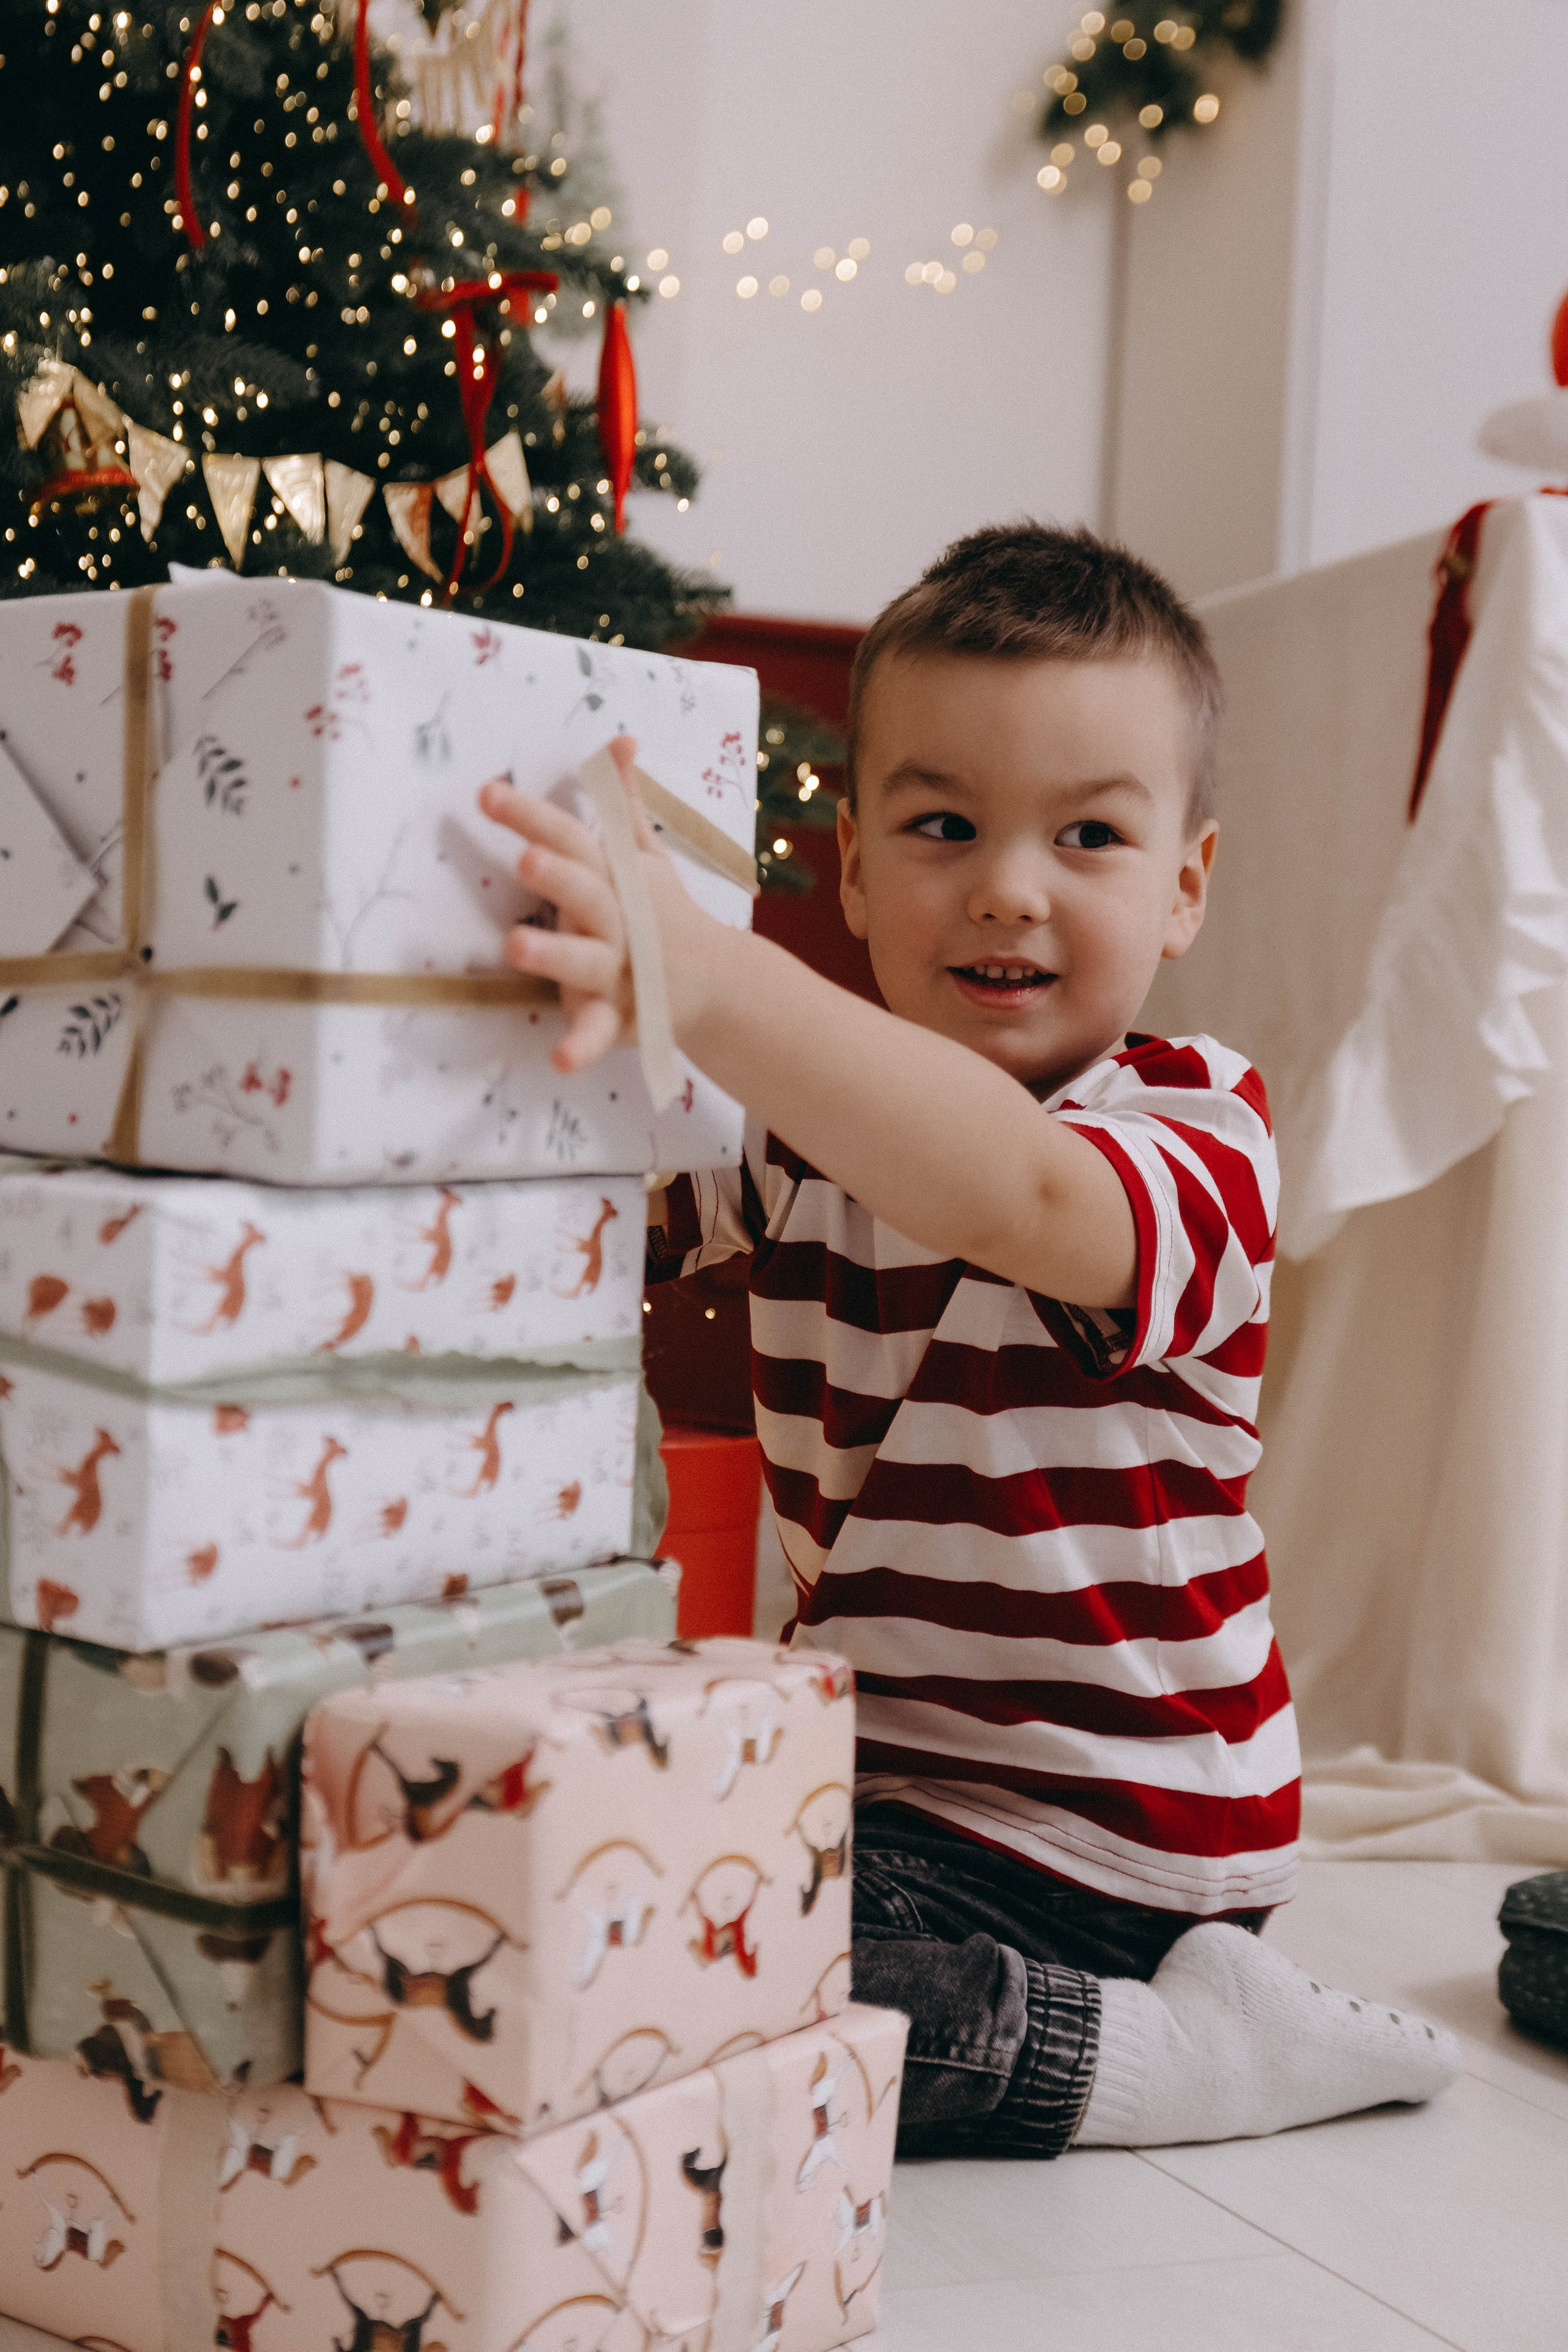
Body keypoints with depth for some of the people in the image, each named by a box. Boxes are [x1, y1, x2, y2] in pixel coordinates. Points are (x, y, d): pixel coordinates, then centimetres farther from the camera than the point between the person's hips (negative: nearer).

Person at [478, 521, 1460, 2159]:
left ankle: (1159, 2046, -7)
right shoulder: (815, 1124, 5)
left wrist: (708, 980, -57)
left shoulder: (1197, 1133, -16)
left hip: (1097, 1833, -8)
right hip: (874, 1779, 8)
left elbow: (1012, 1193, -41)